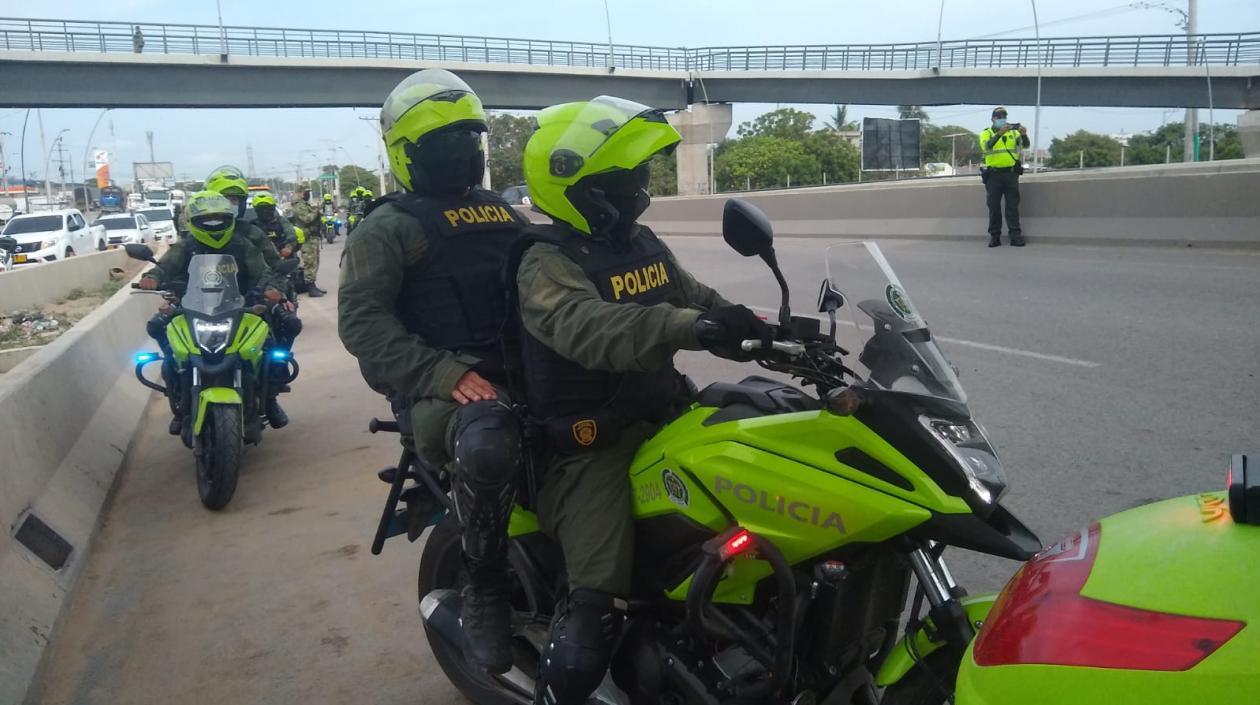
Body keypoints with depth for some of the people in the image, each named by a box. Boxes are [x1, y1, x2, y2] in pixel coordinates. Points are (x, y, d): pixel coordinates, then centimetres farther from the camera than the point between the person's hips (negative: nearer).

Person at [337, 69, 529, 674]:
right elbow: (360, 321, -8)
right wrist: (443, 373, -21)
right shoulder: (388, 226, 4)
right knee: (487, 443, -38)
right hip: (445, 386, -6)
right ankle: (484, 588, -13)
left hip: (528, 371, 7)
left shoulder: (505, 213, 24)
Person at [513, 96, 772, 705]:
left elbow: (696, 297, 17)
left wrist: (767, 329, 1)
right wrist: (691, 326, -47)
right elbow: (593, 332, -35)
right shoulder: (547, 264, -16)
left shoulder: (641, 243, 11)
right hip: (594, 445, -8)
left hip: (663, 413, 8)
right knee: (593, 616, -19)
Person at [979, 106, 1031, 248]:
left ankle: (1015, 236, 2)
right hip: (994, 174, -1)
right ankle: (994, 236, 7)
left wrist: (1024, 134, -26)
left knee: (1013, 205, 1)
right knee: (994, 206, 2)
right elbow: (987, 146, -19)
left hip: (1011, 173, 2)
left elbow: (1026, 144, -4)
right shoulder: (986, 133, 2)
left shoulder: (1013, 132, 10)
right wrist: (999, 133, -33)